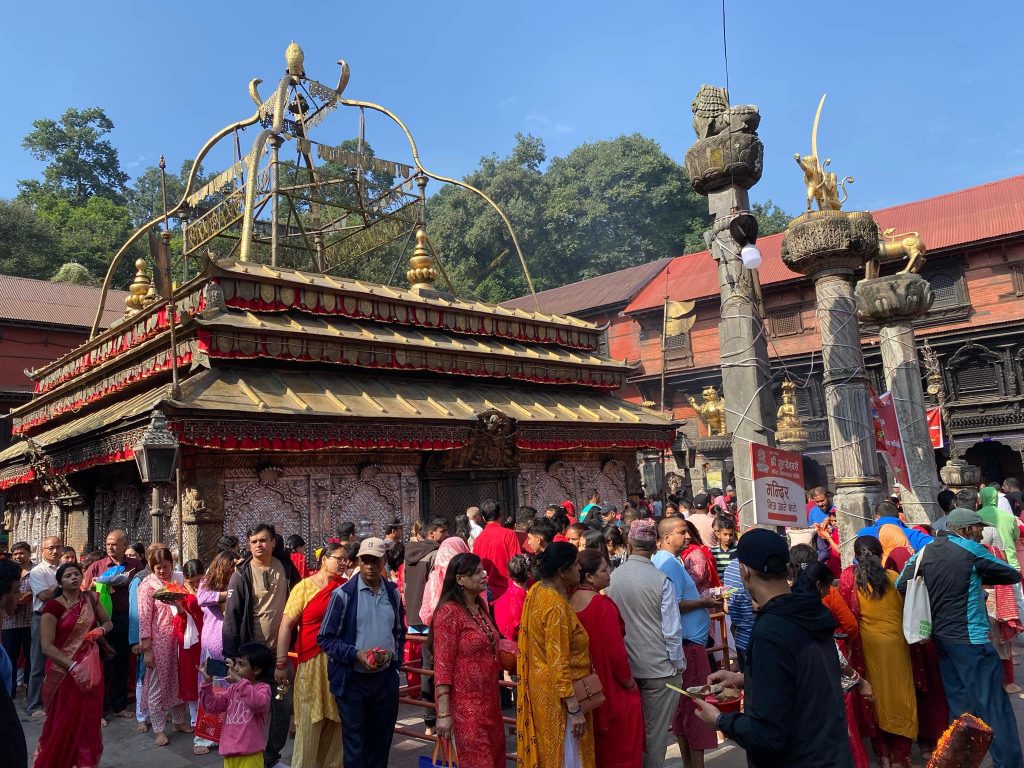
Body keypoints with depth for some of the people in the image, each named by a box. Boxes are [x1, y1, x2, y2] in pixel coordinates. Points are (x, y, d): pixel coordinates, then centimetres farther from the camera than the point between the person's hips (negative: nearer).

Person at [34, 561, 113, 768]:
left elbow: (108, 622, 15)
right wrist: (73, 666, -24)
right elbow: (47, 646, -16)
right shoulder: (53, 607, -12)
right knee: (65, 722, 4)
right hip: (64, 671, -4)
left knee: (90, 719, 10)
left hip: (91, 666, 4)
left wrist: (101, 630, -9)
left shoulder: (90, 599, 2)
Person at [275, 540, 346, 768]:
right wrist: (281, 663, -9)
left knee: (336, 719, 11)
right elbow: (286, 625, -6)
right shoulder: (304, 587, -4)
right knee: (309, 720, 4)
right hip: (311, 662, -3)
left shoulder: (346, 587, 4)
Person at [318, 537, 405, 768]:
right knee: (354, 743, 7)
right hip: (352, 679, -3)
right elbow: (325, 638, -8)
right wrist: (356, 654, -18)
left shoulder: (393, 593, 4)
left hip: (386, 678, 4)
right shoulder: (344, 594, -9)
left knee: (381, 741, 14)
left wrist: (395, 657, 3)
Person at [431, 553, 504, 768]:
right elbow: (442, 666, -17)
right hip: (465, 704, -8)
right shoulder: (449, 612, -14)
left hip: (489, 700, 8)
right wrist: (443, 713, -20)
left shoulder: (480, 608, 11)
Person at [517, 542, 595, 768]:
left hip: (538, 684, 9)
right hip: (557, 693, -9)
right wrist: (575, 709, -21)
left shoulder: (537, 590, 0)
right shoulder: (557, 606, -26)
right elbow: (559, 663, -25)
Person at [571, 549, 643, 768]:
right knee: (619, 749, 12)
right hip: (612, 690, -6)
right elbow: (616, 652, -19)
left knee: (593, 748, 21)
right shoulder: (603, 605, -23)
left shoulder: (570, 602, -5)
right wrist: (629, 682, -3)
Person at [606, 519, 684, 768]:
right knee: (655, 733, 11)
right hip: (659, 668, -4)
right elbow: (672, 630, -14)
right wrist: (678, 665, 1)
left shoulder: (612, 577, -6)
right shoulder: (661, 581, -17)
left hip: (625, 667, 4)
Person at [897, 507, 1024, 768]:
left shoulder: (925, 552, 4)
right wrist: (981, 577, 11)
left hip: (940, 636, 6)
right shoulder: (970, 550, -9)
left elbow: (901, 585, 2)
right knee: (993, 704, -1)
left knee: (959, 702, 15)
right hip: (969, 638, -6)